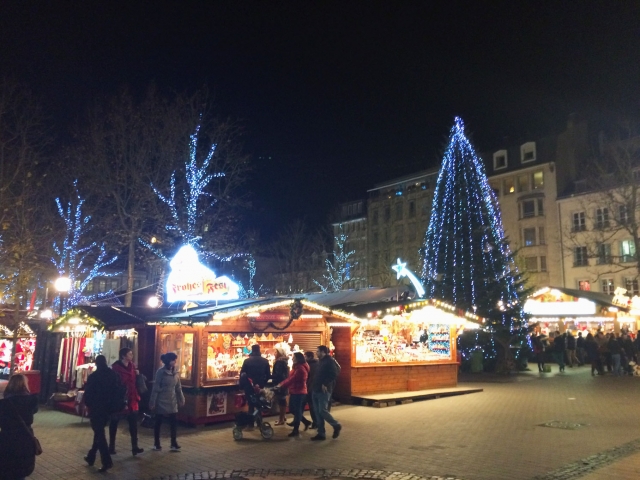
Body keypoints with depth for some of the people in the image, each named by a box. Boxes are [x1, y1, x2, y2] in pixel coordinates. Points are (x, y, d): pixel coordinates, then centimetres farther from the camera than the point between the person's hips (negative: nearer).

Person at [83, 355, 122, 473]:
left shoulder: (93, 376, -12)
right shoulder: (114, 375, 2)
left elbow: (88, 393, -10)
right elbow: (120, 391, 3)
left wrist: (88, 404, 6)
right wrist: (118, 405, 9)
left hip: (96, 408, -5)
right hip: (109, 408, 5)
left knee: (99, 434, -1)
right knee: (99, 432, 21)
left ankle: (107, 461, -7)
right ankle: (91, 457, 30)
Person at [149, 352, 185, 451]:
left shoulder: (175, 372, 4)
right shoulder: (161, 372, -14)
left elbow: (178, 387, 11)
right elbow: (155, 388, -13)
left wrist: (181, 399, 13)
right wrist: (152, 402, -13)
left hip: (172, 402, 5)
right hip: (161, 402, -5)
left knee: (174, 422, 2)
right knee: (158, 423, 7)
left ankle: (174, 444, 10)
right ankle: (156, 444, 20)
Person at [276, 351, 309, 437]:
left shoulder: (301, 369, -21)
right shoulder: (297, 367, 14)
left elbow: (292, 380, -24)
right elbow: (290, 378, 15)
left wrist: (281, 386, -20)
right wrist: (281, 383, 4)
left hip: (299, 392, -10)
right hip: (295, 392, 10)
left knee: (297, 411, -1)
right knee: (293, 410, 15)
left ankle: (296, 430, 8)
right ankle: (306, 422, 26)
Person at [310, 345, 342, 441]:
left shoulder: (330, 361, -10)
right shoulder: (320, 361, 17)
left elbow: (334, 375, -19)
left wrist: (326, 384, -22)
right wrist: (314, 385, 11)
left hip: (323, 391, -9)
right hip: (316, 390, 9)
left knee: (322, 411, -10)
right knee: (318, 412, 7)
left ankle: (336, 426, 10)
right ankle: (321, 433, 13)